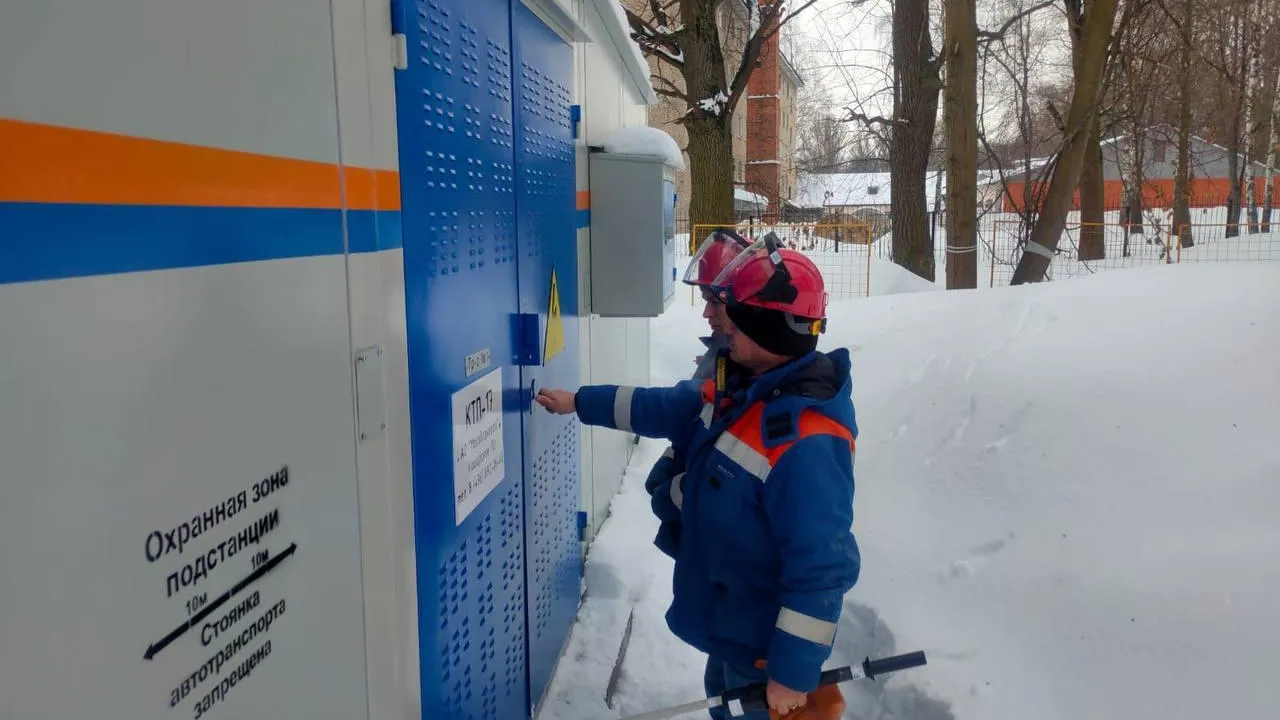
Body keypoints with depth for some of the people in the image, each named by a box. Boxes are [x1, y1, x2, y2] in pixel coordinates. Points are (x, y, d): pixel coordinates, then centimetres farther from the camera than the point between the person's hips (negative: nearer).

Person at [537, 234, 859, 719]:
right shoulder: (738, 387, -6)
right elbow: (667, 408, 10)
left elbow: (820, 570, -32)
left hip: (766, 645, -9)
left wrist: (793, 673, -25)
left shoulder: (807, 441, -34)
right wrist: (580, 402, 15)